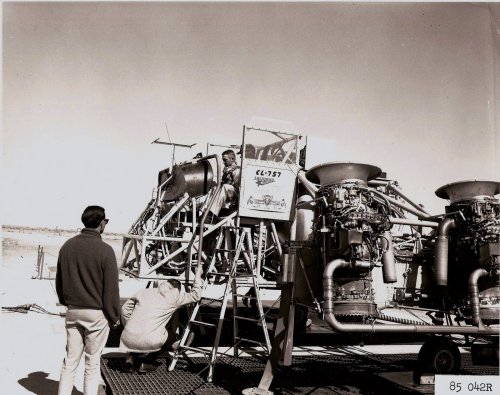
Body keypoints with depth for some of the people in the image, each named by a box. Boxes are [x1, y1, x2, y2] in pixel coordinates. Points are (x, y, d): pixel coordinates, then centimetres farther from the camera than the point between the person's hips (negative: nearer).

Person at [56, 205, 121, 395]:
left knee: (70, 360, 14)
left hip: (73, 311, 5)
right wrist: (115, 317, -2)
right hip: (96, 313, -5)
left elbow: (59, 280, 12)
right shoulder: (105, 250, -16)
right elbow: (111, 288, -12)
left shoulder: (67, 246, 2)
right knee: (92, 363, 7)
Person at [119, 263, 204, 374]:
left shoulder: (145, 292, 16)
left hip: (127, 339, 5)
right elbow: (196, 295, 16)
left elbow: (125, 309, 20)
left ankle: (131, 356, 15)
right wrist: (198, 275, 26)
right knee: (171, 335, 24)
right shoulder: (174, 297, 5)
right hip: (149, 342, -5)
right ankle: (146, 362, 13)